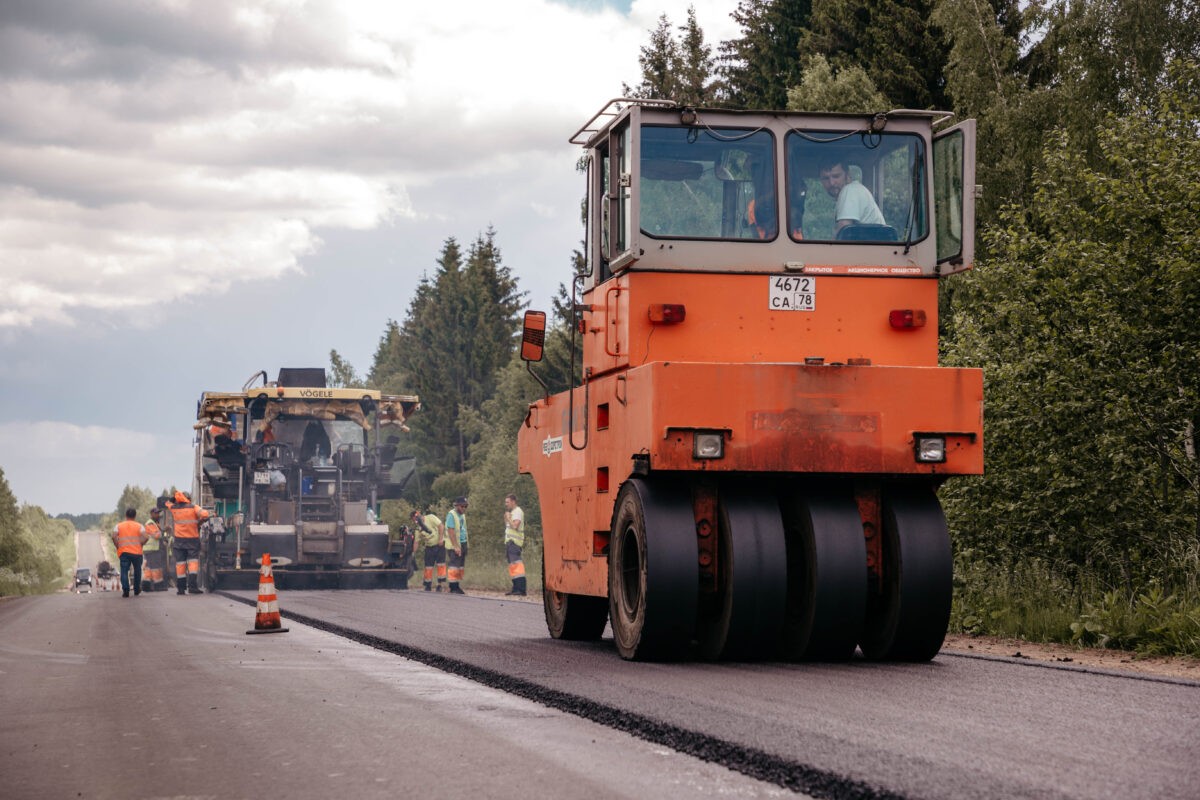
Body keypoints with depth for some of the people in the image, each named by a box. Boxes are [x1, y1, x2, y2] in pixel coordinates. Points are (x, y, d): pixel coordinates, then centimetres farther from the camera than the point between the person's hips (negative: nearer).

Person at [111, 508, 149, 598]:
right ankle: (136, 590, 25)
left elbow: (114, 537, -6)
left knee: (124, 571, -3)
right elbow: (145, 537, -9)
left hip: (123, 552, 0)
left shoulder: (119, 526, 8)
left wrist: (118, 546, 5)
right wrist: (140, 544, 6)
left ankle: (125, 590, -19)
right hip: (136, 552, 0)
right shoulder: (139, 526, 5)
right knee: (137, 570, 17)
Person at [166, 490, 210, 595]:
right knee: (193, 561, -3)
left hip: (179, 540, 2)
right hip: (193, 539, -2)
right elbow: (204, 514, -18)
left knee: (180, 563, 6)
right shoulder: (193, 508, -5)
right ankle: (192, 586, -16)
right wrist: (199, 521, 0)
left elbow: (168, 503, 24)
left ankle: (180, 588, 8)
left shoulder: (173, 509, 3)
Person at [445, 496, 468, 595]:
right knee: (454, 566, -9)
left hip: (463, 544, 9)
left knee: (461, 567, 9)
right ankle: (453, 588, -6)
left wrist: (465, 546, 12)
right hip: (454, 545, -9)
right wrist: (456, 546, -22)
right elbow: (451, 532, -17)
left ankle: (457, 586, 14)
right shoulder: (451, 515, -12)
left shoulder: (462, 515, 15)